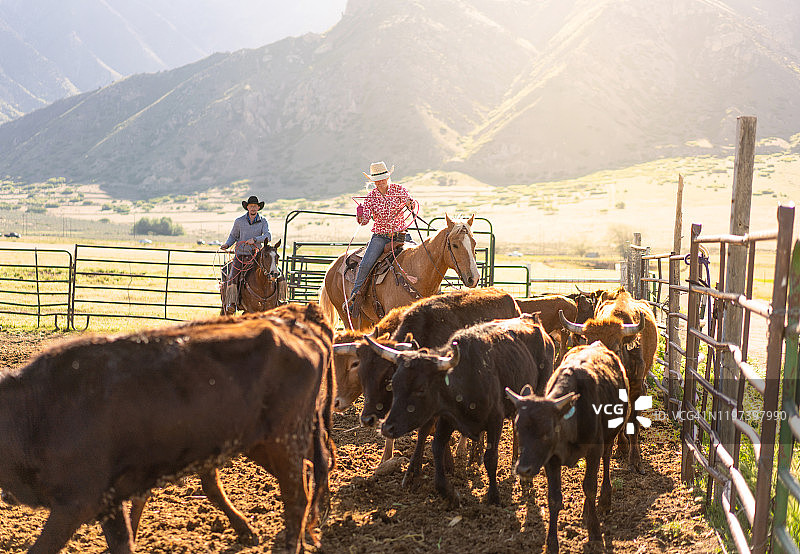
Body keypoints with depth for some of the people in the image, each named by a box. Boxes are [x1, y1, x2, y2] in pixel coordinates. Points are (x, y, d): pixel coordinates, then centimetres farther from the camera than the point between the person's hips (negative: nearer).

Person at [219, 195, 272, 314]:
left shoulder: (263, 221, 5)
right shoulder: (239, 221, 8)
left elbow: (267, 236, -8)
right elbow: (233, 236, 18)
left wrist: (255, 239, -24)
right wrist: (227, 244, -2)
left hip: (255, 255, 0)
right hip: (240, 255, 0)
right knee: (232, 278, -20)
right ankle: (230, 304, -18)